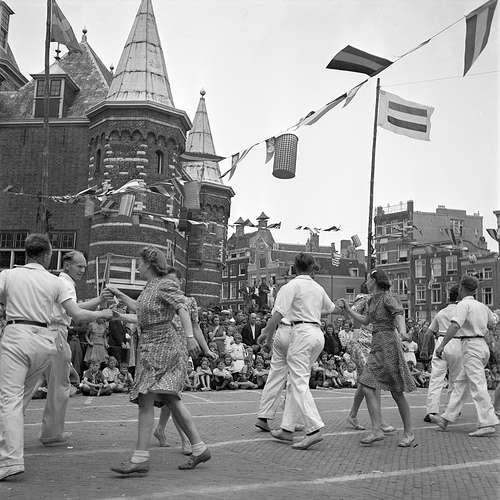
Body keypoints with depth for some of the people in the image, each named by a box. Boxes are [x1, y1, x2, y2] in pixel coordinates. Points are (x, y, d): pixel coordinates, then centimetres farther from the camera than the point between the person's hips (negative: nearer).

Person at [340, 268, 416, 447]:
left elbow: (399, 314, -24)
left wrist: (402, 331, -43)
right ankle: (376, 430, -4)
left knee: (397, 392, 0)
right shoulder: (372, 300, 17)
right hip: (376, 347, 8)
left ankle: (408, 432, 13)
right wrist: (348, 310, 28)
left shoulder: (389, 297, -7)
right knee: (368, 388, -4)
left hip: (388, 345, -8)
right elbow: (366, 320, 30)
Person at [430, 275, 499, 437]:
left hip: (471, 346, -9)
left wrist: (442, 344, -27)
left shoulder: (464, 304, -10)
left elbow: (455, 326, -24)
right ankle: (446, 418, 17)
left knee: (477, 386, -10)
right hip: (482, 345, 9)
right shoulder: (482, 306, 16)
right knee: (461, 383, 12)